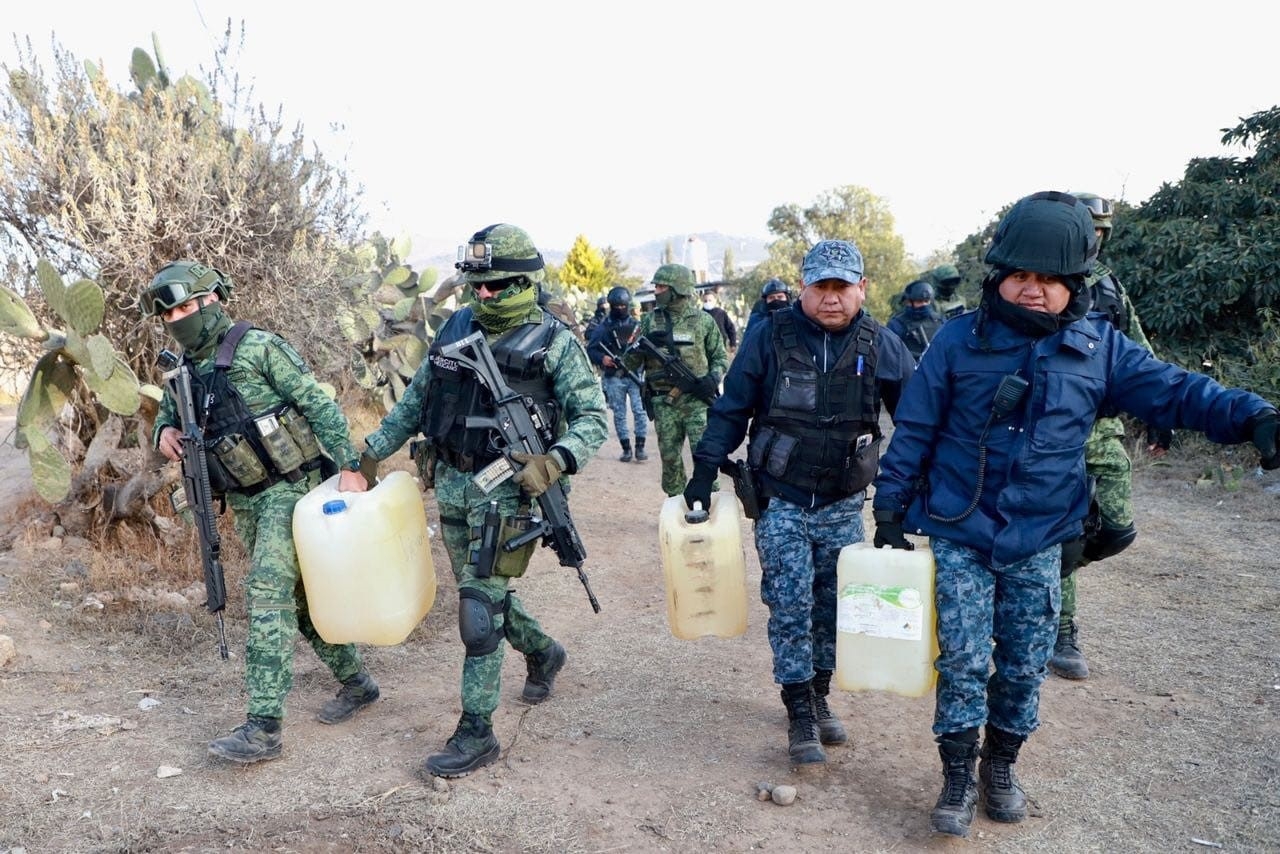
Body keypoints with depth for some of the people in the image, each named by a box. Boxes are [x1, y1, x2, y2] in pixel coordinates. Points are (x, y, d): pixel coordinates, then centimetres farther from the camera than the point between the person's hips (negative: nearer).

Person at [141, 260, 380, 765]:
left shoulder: (257, 347, -11)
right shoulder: (186, 372, 10)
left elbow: (320, 404, -13)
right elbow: (167, 413, 26)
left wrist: (348, 465, -19)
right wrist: (163, 433, 1)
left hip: (290, 487, -8)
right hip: (246, 502, 8)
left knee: (267, 594, -15)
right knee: (298, 595, 14)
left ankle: (264, 727, -13)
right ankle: (355, 682, 30)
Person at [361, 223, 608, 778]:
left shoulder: (554, 341, -9)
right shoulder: (456, 328, 7)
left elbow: (593, 416, -9)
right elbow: (416, 399, 16)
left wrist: (555, 461, -26)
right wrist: (372, 451, 13)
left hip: (506, 488, -6)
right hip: (451, 483, 6)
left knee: (479, 608, -6)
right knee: (480, 593, 18)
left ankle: (475, 733, 6)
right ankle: (543, 653, 46)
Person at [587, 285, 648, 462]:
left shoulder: (637, 325, 10)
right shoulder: (603, 327, 7)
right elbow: (590, 350, 6)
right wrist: (601, 358, -11)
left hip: (635, 376, 0)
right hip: (614, 378, 0)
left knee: (640, 411, -9)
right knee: (619, 415, 4)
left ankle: (640, 447, -2)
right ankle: (626, 448, 12)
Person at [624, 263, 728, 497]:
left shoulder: (703, 320, 2)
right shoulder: (650, 320, 8)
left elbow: (720, 357, 10)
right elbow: (631, 363, 7)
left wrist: (713, 378, -10)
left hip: (697, 400, -2)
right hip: (664, 403, 3)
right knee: (670, 459, 8)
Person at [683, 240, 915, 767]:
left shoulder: (881, 346, -3)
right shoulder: (771, 337, -7)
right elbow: (731, 410, -1)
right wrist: (704, 473, -4)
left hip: (843, 506, 2)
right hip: (781, 503, -2)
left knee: (834, 605, 11)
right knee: (791, 607, -2)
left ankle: (819, 698, 29)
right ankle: (800, 716, 10)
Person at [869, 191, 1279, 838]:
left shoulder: (1098, 348, -1)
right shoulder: (960, 340, -7)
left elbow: (1174, 391, 1)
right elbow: (913, 429, -4)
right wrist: (890, 510, -3)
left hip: (1039, 545, 3)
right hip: (959, 538, -2)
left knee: (1024, 666, 12)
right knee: (964, 661, 0)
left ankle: (1000, 766, 33)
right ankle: (957, 781, 16)